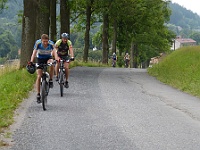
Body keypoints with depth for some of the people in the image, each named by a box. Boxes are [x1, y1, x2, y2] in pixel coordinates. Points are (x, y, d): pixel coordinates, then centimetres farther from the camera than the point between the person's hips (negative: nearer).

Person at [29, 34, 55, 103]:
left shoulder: (51, 44, -28)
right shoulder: (38, 43, -27)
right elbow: (34, 52, -27)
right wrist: (31, 62, -40)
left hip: (48, 57, 0)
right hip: (40, 58, 0)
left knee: (51, 65, -36)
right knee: (39, 76, -9)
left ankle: (51, 81, -15)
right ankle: (38, 94, -2)